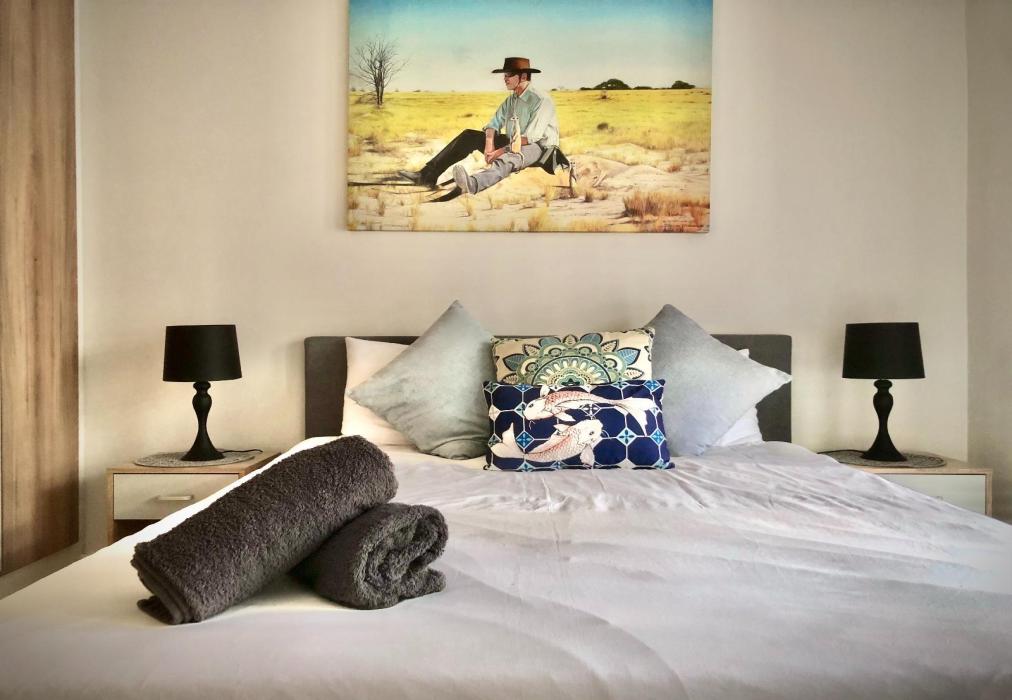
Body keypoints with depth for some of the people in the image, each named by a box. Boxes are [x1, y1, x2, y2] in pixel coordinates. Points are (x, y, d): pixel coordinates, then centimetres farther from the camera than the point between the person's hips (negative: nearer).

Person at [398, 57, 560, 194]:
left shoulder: (541, 100, -15)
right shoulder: (511, 100, 10)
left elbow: (530, 138, -23)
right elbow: (494, 123, 7)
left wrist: (501, 151, -25)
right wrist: (489, 144, -15)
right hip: (512, 144, 8)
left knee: (509, 157, -43)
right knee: (469, 135, -4)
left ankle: (473, 184, -73)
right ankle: (428, 175, -13)